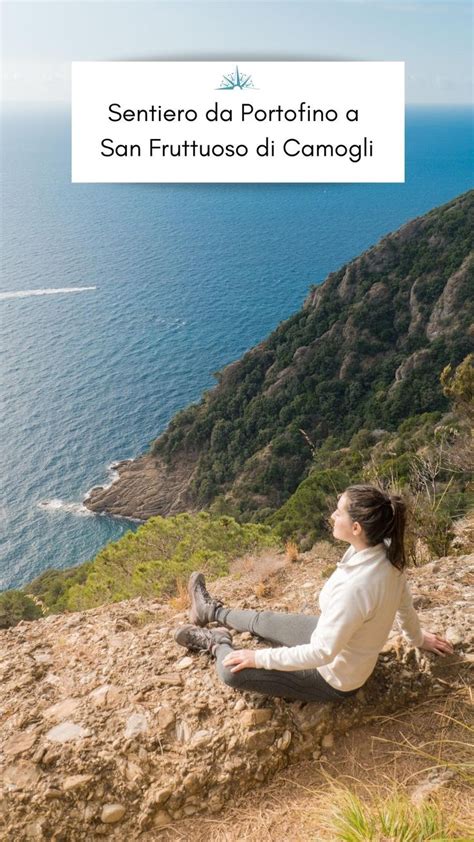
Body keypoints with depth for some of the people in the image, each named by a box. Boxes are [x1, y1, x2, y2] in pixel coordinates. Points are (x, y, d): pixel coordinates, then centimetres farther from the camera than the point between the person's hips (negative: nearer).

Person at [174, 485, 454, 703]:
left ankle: (218, 643, 23)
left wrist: (259, 657, -22)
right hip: (341, 636, 8)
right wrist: (417, 638, 23)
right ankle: (213, 611, 51)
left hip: (335, 678, -8)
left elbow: (322, 653, -35)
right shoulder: (386, 553, -17)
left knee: (232, 672, -10)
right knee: (262, 620, 23)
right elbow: (405, 601, 2)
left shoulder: (355, 587, -43)